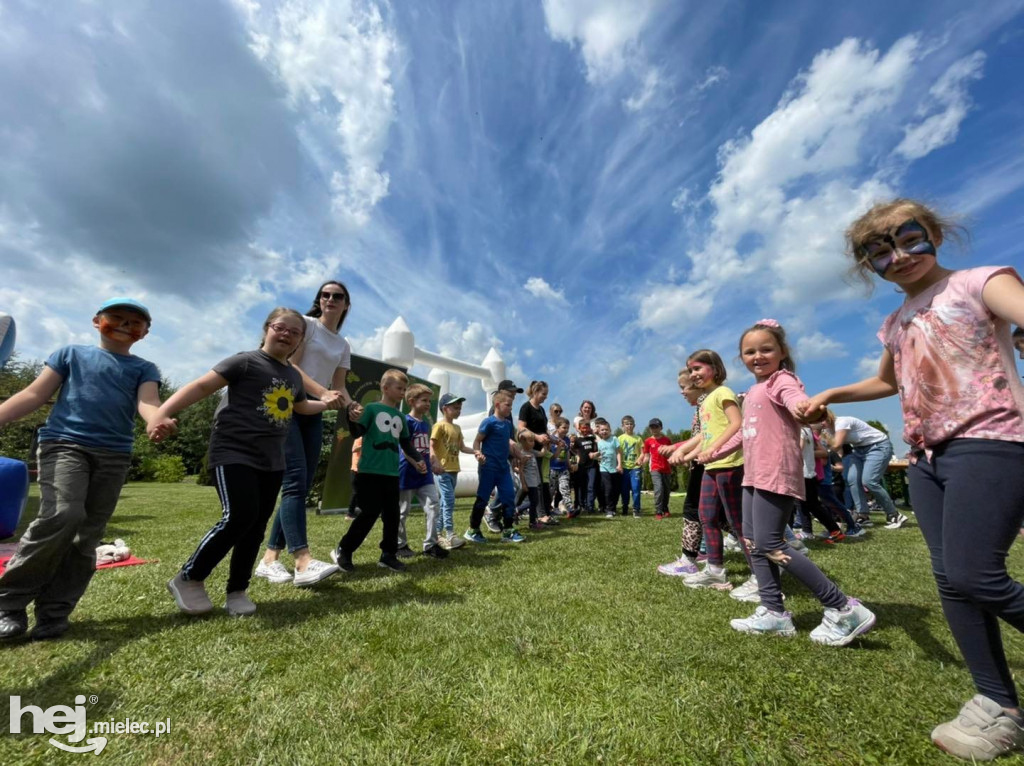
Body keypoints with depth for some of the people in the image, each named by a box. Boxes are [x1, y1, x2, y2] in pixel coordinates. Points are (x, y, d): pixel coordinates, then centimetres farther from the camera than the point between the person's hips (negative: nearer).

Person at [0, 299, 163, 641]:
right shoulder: (71, 353, 14)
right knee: (62, 515, -21)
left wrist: (157, 419, -29)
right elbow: (35, 394, 10)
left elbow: (147, 401, -5)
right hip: (64, 442, -1)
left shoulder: (144, 368, 13)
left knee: (87, 536, 1)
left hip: (114, 455, 2)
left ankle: (54, 613, 12)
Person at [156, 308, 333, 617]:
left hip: (272, 462, 7)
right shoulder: (246, 361, -6)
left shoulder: (294, 376, 14)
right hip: (233, 453, -6)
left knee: (256, 527, 8)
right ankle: (188, 579, 7)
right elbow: (202, 386, -14)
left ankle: (237, 591, 23)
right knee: (239, 516, -17)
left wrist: (326, 403, 25)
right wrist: (162, 413, -25)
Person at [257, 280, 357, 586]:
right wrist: (323, 393, -25)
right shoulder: (305, 323, 2)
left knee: (301, 486, 3)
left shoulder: (343, 345, 18)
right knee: (295, 481, -17)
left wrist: (350, 404, -11)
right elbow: (289, 366, -11)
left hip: (314, 414, 7)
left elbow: (339, 386, 11)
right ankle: (303, 561, -22)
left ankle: (270, 558, 11)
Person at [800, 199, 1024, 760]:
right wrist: (832, 395, 21)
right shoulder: (896, 323, 18)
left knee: (974, 575, -15)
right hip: (926, 457, 7)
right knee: (950, 579, 4)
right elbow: (887, 382, 34)